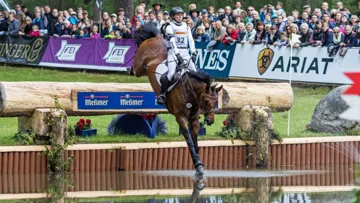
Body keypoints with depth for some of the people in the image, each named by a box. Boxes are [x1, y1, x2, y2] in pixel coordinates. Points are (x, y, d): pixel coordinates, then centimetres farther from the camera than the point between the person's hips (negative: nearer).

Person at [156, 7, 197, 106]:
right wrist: (178, 55, -26)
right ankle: (162, 94, -12)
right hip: (173, 52, -5)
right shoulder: (169, 26, -3)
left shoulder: (186, 26, 14)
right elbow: (172, 41, -15)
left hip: (184, 52, 5)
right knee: (171, 73, -21)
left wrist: (193, 53, -3)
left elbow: (191, 40, 10)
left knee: (194, 72, -6)